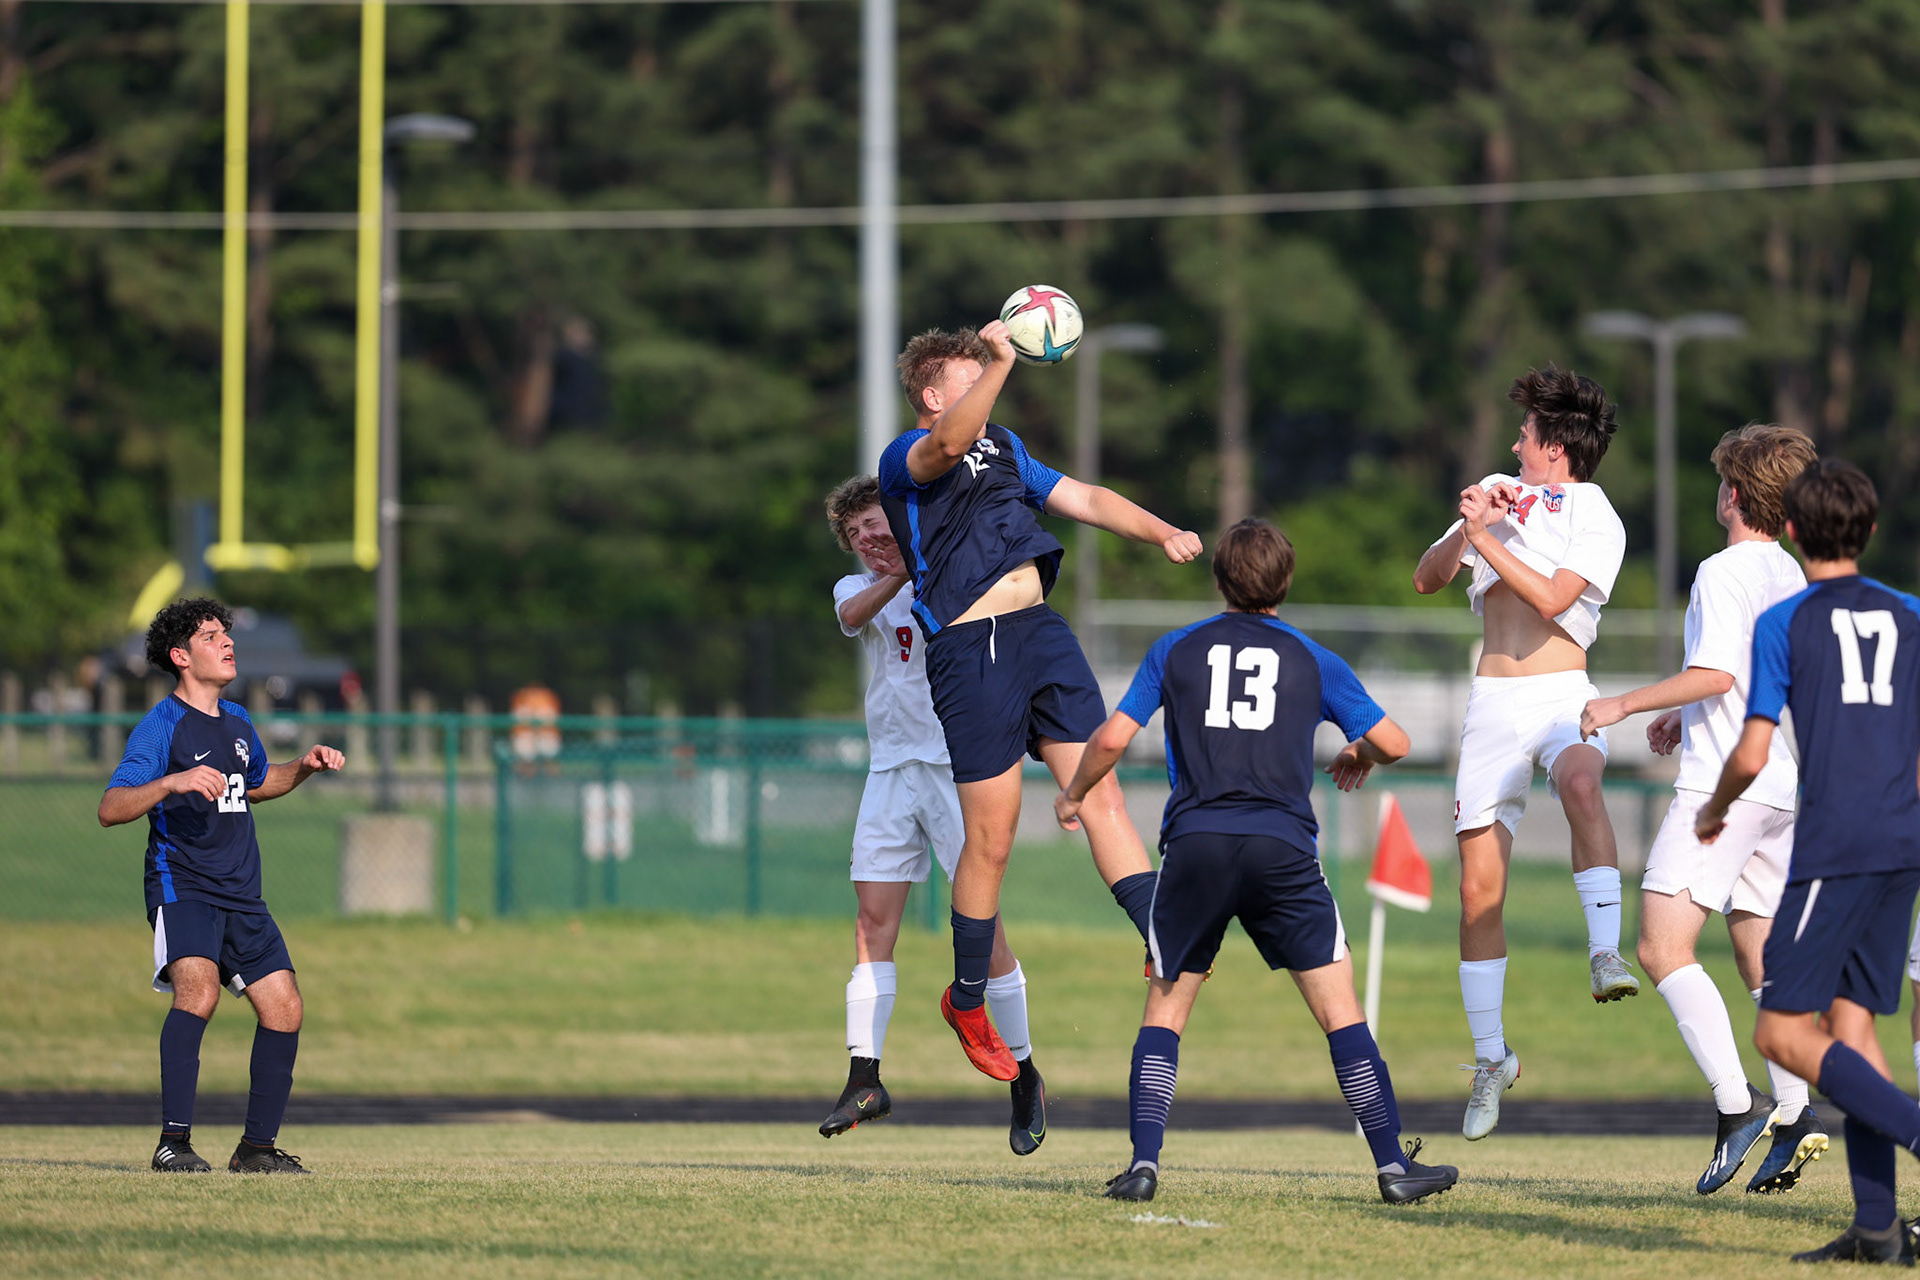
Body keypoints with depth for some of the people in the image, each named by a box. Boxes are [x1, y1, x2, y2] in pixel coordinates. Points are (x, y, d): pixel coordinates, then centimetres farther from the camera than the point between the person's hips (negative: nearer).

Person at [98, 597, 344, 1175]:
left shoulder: (238, 722, 16)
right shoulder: (160, 727, -8)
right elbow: (110, 808, -19)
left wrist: (305, 766, 19)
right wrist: (172, 782, -33)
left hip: (241, 894, 8)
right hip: (181, 884, -8)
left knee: (284, 1008, 1)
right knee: (199, 987, -29)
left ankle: (257, 1146, 13)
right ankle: (173, 1142, -28)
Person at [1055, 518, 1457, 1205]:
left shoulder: (1175, 650, 11)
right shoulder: (1313, 661, 11)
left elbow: (1112, 738, 6)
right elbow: (1393, 743, 11)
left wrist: (1073, 795, 25)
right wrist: (1359, 757, 34)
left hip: (1195, 845, 1)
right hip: (1283, 851, 0)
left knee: (1165, 1009, 12)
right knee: (1338, 1007, 4)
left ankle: (1144, 1163, -1)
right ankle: (1393, 1166, 0)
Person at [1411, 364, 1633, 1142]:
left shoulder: (1597, 520, 0)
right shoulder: (1498, 492, 17)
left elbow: (1551, 598, -14)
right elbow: (1426, 580, 14)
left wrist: (1486, 537, -13)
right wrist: (1467, 528, -2)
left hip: (1561, 694, -4)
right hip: (1492, 701, 4)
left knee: (1581, 783, -40)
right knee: (1479, 888, 0)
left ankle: (1605, 955, -45)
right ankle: (1490, 1059, 11)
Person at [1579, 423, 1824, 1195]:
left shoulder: (1724, 573, -11)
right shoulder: (1791, 575, 16)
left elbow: (1717, 674, -21)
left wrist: (1625, 705, -11)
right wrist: (1685, 719, 28)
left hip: (1723, 784, -9)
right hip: (1782, 786, 9)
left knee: (1663, 948, -13)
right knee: (1759, 956, 15)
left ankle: (1735, 1102, -23)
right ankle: (1793, 1118, 11)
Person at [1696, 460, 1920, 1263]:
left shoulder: (1784, 624, -2)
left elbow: (1751, 756, -6)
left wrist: (1713, 809, 14)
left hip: (1833, 843, -6)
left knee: (1783, 1033, -4)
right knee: (1851, 1022, 10)